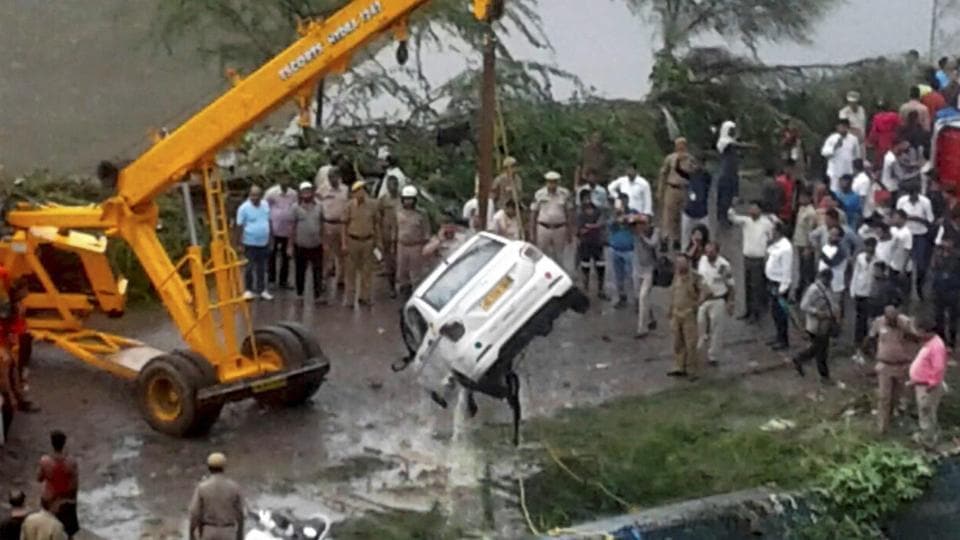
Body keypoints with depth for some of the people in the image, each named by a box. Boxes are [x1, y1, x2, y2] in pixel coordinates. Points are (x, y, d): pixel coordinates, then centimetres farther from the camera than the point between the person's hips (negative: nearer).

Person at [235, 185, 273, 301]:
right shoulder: (244, 208, -13)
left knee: (262, 268, 13)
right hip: (250, 243, -5)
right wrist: (241, 243, -11)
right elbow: (240, 226, -11)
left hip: (264, 243, 5)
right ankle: (248, 290, 18)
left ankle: (261, 290, 24)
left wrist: (270, 239, 13)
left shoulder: (265, 205, 3)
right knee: (250, 267, 3)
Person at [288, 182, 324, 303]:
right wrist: (291, 245, -3)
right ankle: (299, 294, 24)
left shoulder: (318, 207, 3)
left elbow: (321, 226, 10)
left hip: (316, 245, 2)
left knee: (318, 271, -1)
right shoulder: (296, 208, -4)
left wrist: (323, 241, 9)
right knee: (300, 271, 10)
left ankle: (318, 295, 2)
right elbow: (293, 227, -2)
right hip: (300, 246, -2)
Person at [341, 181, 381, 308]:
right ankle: (348, 298, 10)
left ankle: (364, 297, 18)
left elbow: (376, 224, 8)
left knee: (367, 270, 7)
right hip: (353, 241, -2)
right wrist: (344, 243, -5)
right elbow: (345, 225, -1)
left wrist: (378, 241, 7)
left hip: (368, 241, 2)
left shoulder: (372, 205, 1)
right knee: (351, 270, 3)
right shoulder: (350, 206, -5)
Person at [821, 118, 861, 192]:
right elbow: (824, 152, -12)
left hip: (849, 172, 3)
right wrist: (834, 147, -26)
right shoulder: (832, 139, -7)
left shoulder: (853, 139, 2)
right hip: (835, 171, -3)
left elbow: (857, 155, 13)